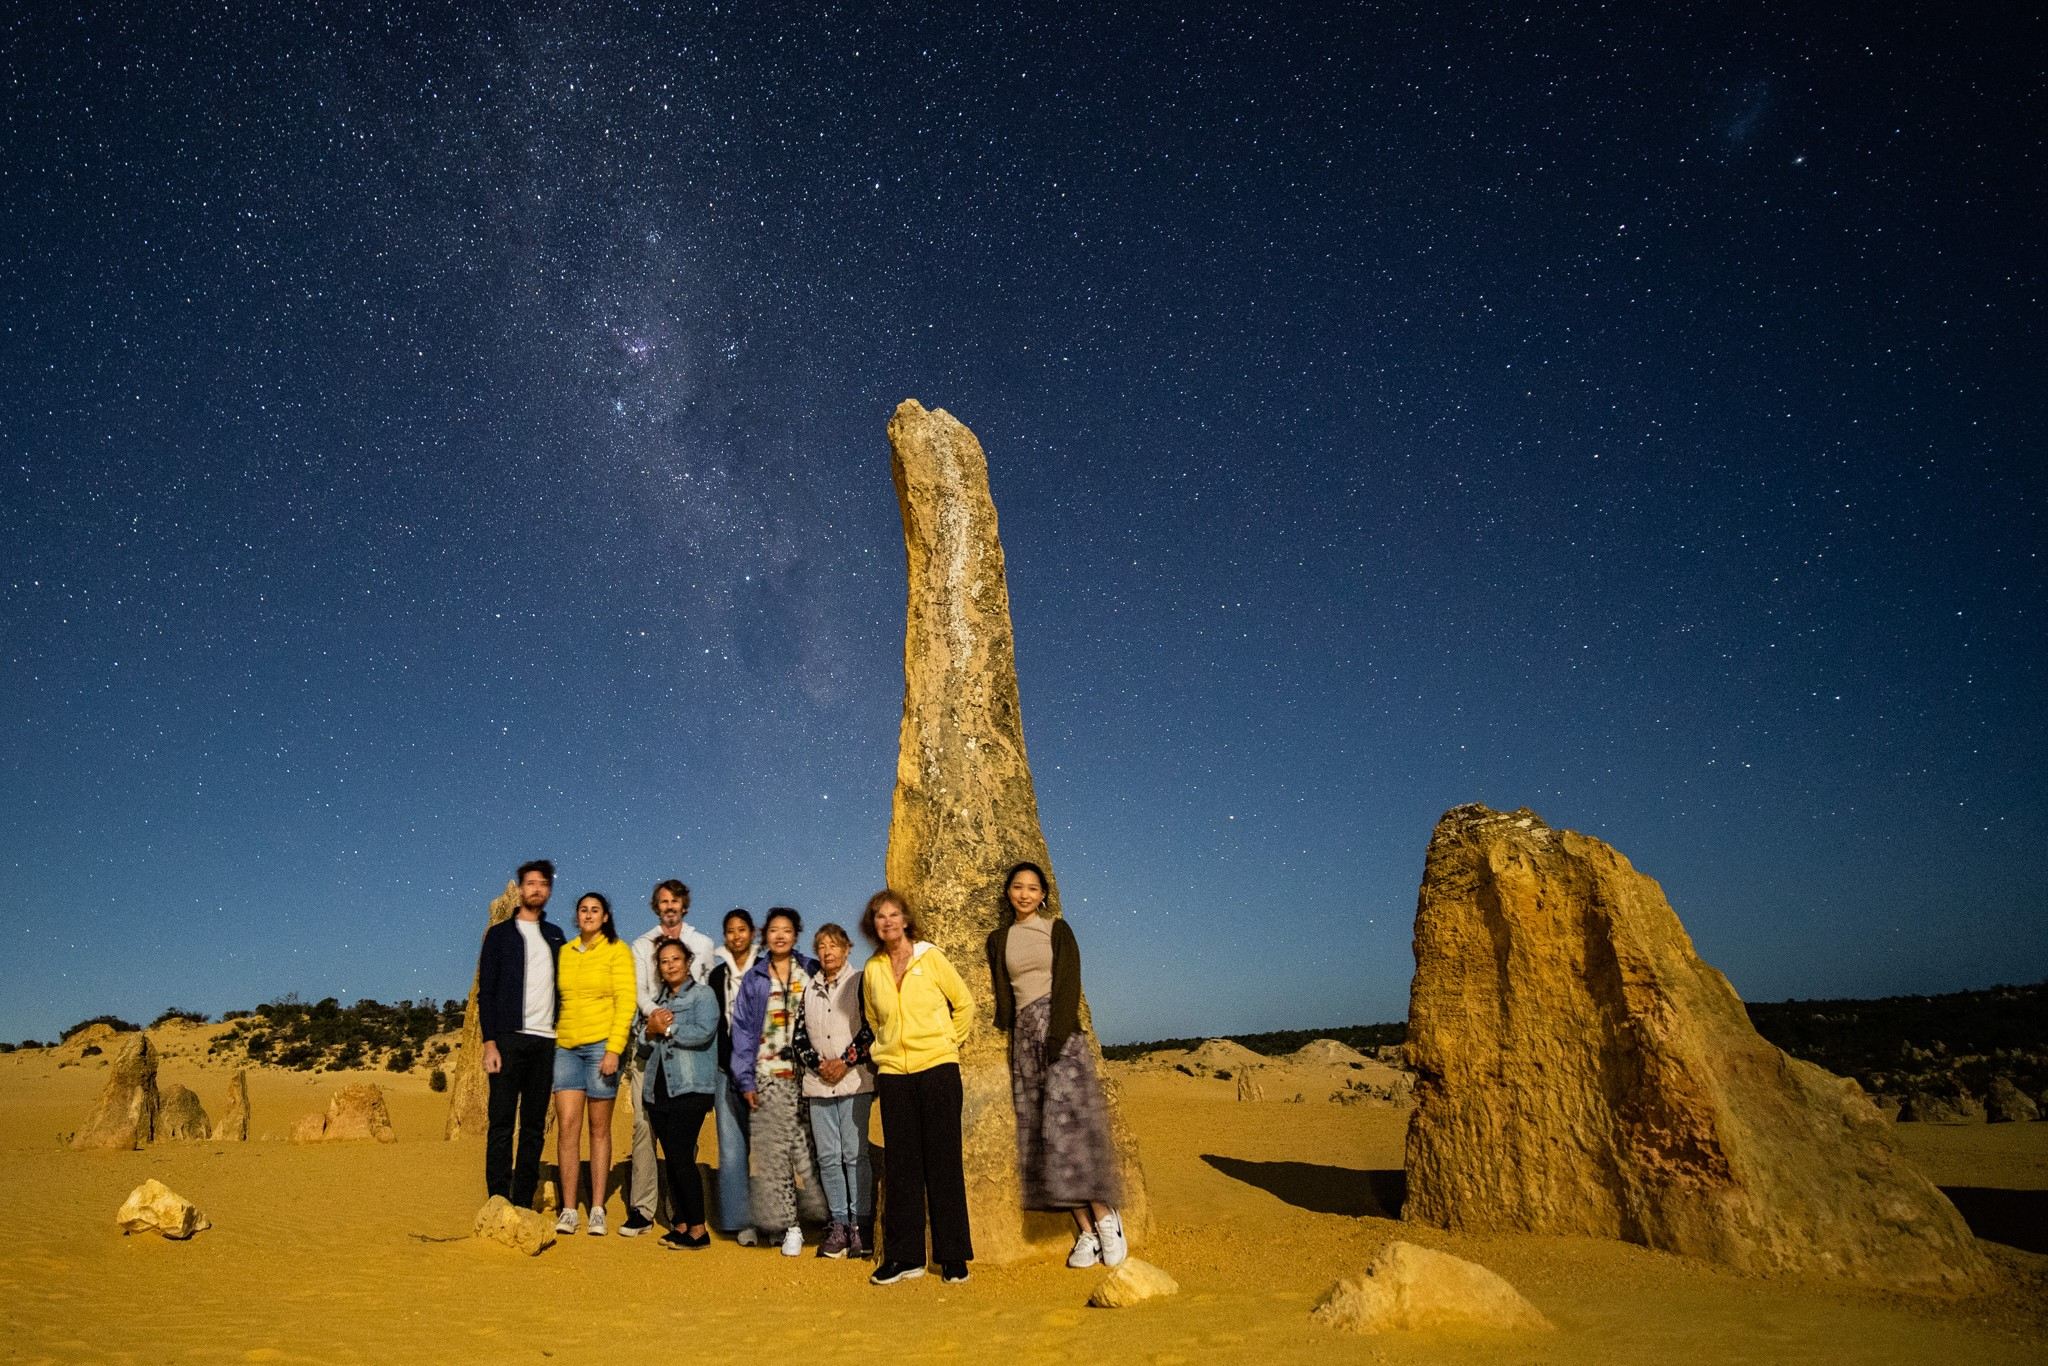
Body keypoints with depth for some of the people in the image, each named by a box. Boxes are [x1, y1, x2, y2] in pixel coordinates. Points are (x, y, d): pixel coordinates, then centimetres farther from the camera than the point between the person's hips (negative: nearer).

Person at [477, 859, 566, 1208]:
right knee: (502, 1124, -4)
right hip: (509, 1038, -3)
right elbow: (486, 991, -1)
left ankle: (524, 1205, 10)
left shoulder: (555, 935, 15)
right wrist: (489, 1042, -10)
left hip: (545, 1041, 4)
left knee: (534, 1127, 5)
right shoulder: (500, 933, 5)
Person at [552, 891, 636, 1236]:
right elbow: (556, 999, 14)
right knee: (567, 1127, -2)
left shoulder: (617, 951, -1)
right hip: (566, 1047, 3)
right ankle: (568, 1210, 5)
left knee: (599, 1128, 4)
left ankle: (598, 1210, 10)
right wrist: (550, 1039, 4)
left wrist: (614, 1050, -13)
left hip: (602, 1045, -3)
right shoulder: (564, 952, 11)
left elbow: (626, 1002, -6)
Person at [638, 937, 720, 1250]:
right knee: (672, 1158, 7)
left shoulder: (702, 994, 0)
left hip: (690, 1089, -6)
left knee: (682, 1156, -10)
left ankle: (698, 1230, -3)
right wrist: (650, 1030, -8)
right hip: (658, 1089, 6)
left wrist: (667, 1029, -7)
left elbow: (704, 1032, -16)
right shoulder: (657, 999, 20)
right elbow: (643, 1039, 14)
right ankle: (681, 1223, 17)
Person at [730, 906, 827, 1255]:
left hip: (806, 1072, -1)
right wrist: (745, 1079, 0)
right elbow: (742, 1028, 7)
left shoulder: (812, 972, 6)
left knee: (810, 1146, -4)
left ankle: (818, 1211, 9)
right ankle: (789, 1225, 8)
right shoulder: (753, 979, 9)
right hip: (768, 1076, 1)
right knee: (774, 1151, 0)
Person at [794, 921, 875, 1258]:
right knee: (827, 1156, 4)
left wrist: (846, 1062, -10)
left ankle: (861, 1224, 3)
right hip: (818, 1083, 4)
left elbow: (871, 1028, -5)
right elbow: (800, 1036, 12)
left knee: (855, 1153, -5)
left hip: (854, 1080, -4)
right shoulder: (809, 989, 15)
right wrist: (818, 1064, -3)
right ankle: (838, 1224, 11)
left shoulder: (859, 983, 2)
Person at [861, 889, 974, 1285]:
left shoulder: (930, 957, -2)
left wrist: (948, 1042, 4)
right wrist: (887, 1049, 13)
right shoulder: (871, 970, 7)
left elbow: (965, 1004, 6)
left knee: (943, 1162, 1)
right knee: (900, 1166, 6)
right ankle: (904, 1256, 16)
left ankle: (953, 1256, 10)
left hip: (937, 1069, -3)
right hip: (893, 1074, 3)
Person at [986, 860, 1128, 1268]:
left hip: (1060, 1029, -3)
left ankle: (1105, 1217, -2)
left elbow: (1069, 983, -6)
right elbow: (1002, 995, 10)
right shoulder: (999, 940, 13)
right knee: (1039, 1130, -2)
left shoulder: (1058, 929, 4)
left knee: (1068, 1122, -12)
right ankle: (1085, 1230, 2)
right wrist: (1008, 1032, -2)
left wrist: (1058, 1035, -17)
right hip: (1024, 1034, 4)